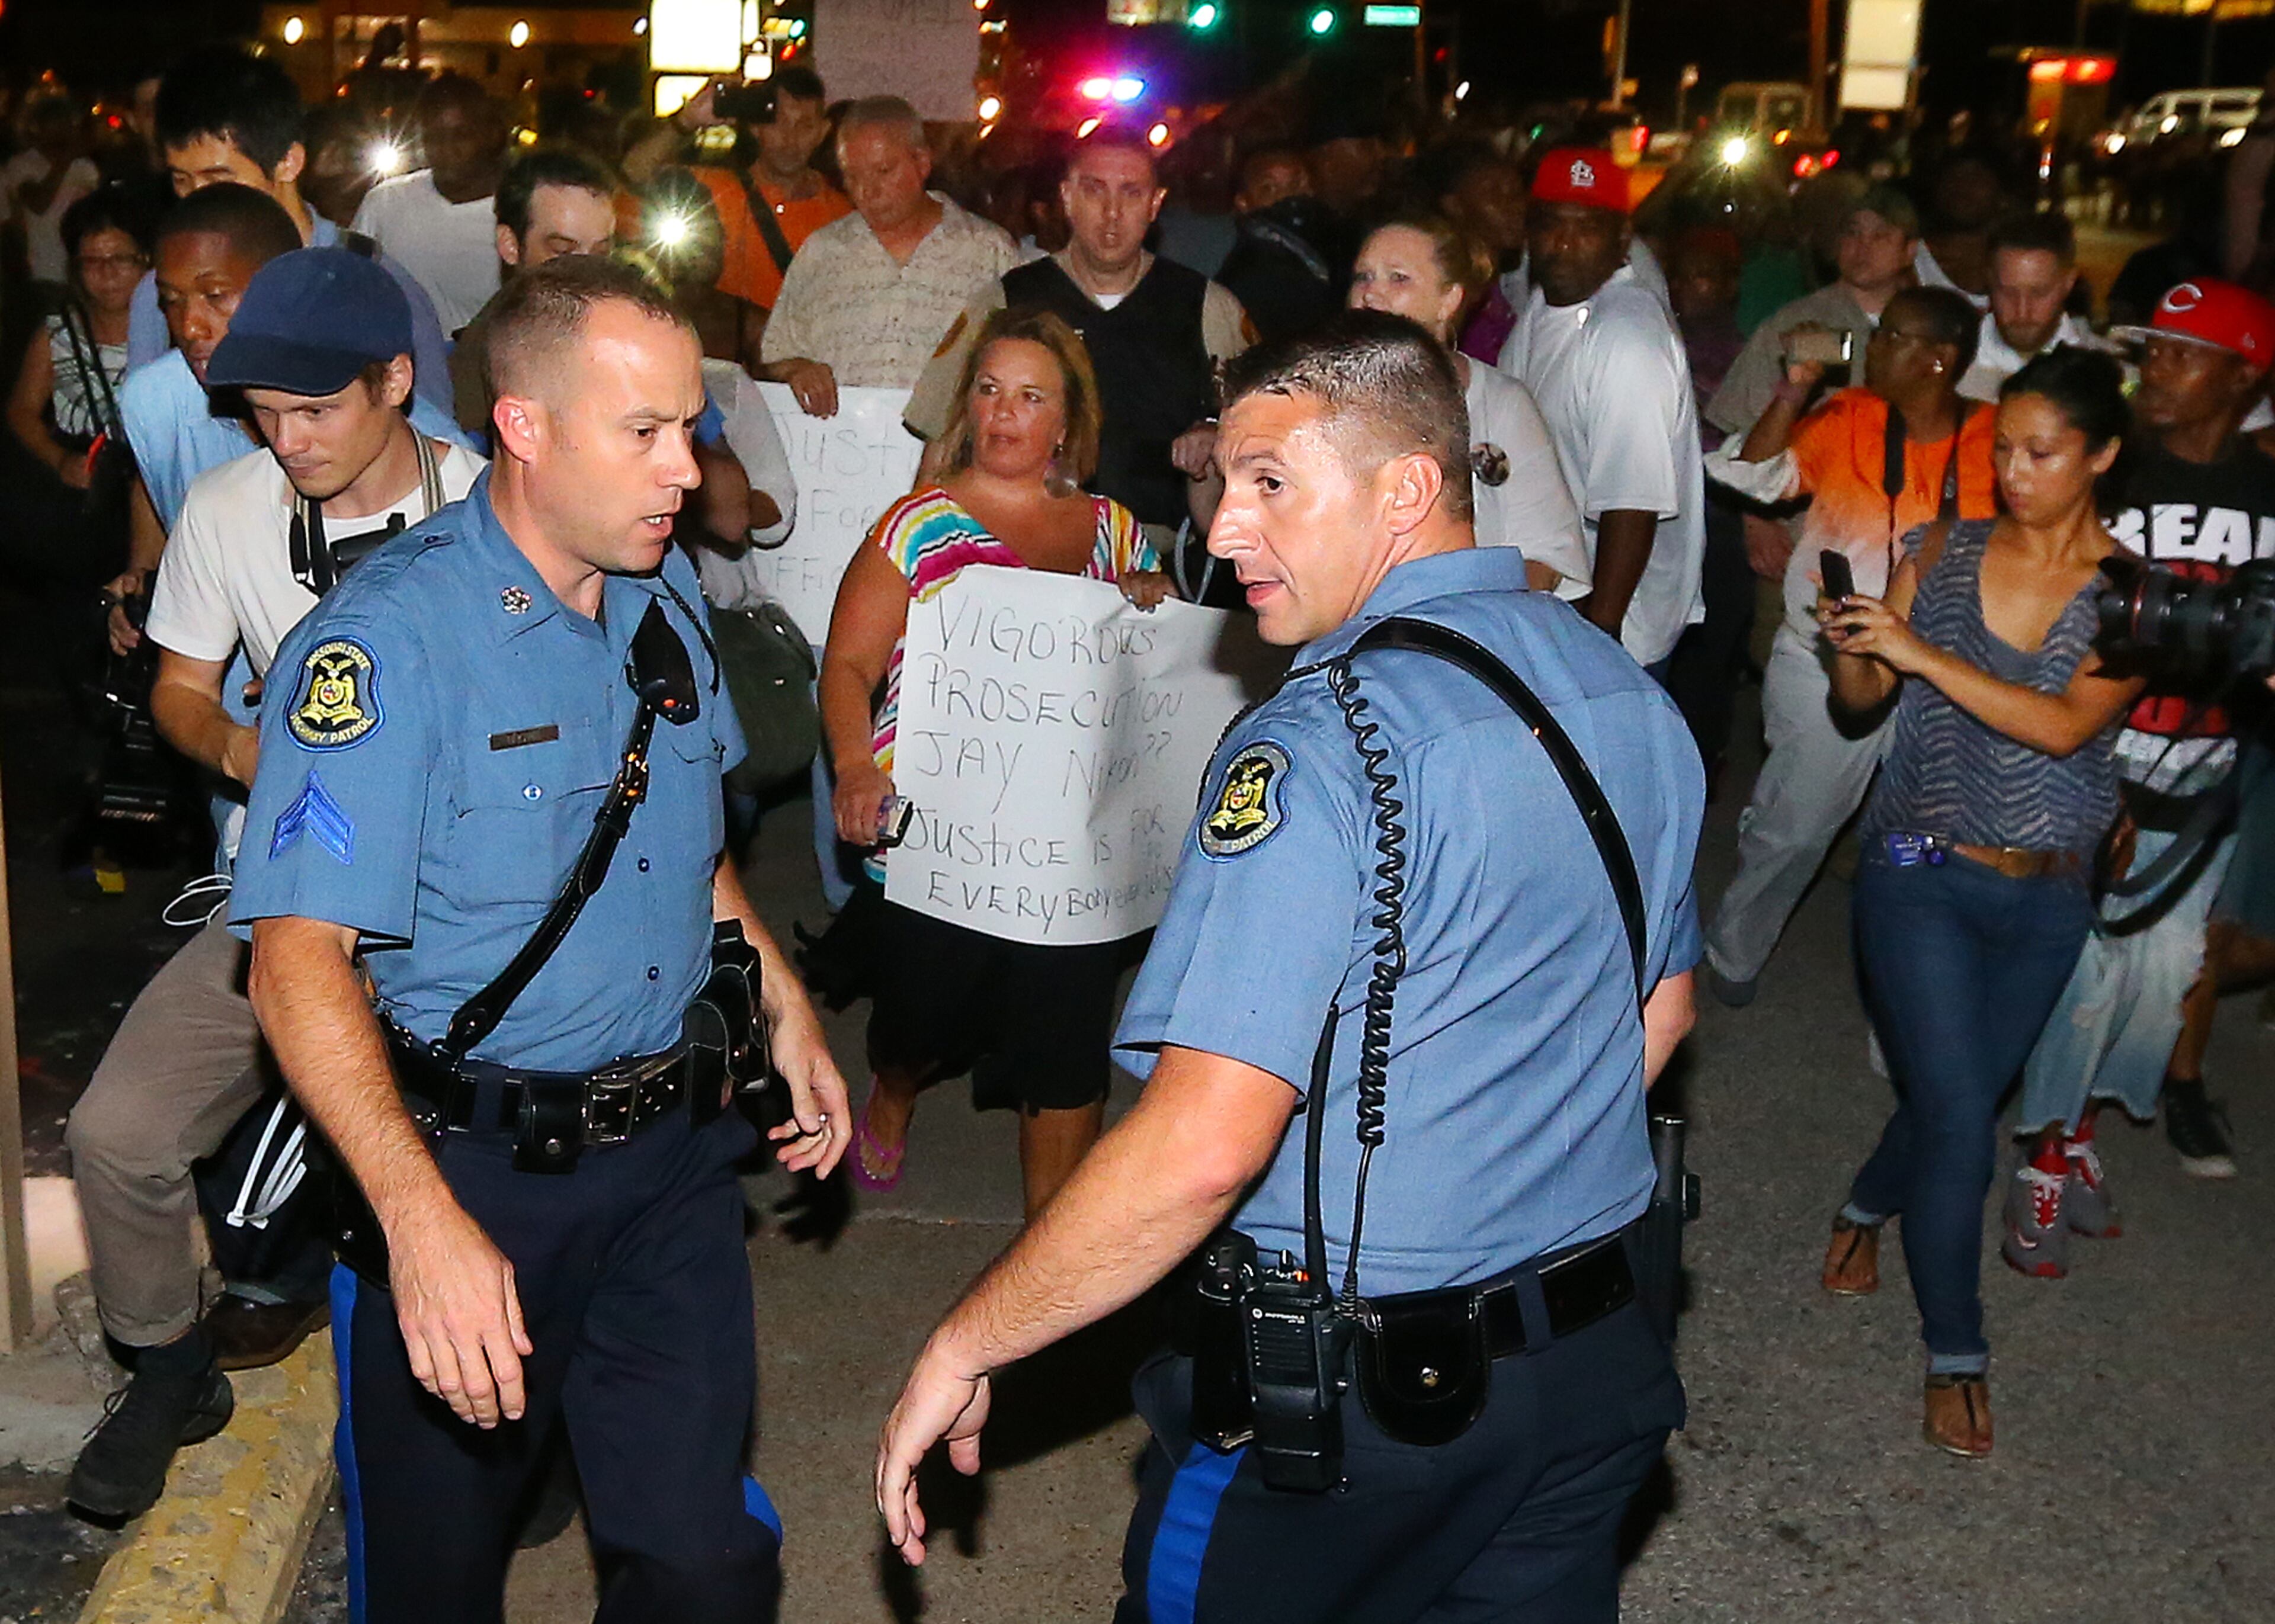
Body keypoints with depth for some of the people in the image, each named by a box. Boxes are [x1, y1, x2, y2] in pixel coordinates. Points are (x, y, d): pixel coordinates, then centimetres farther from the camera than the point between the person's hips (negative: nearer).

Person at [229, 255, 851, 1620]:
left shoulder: (668, 594, 5)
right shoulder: (387, 640, -19)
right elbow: (300, 957, -26)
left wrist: (787, 1010, 17)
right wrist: (423, 1221, -36)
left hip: (676, 1151, 5)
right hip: (471, 1166, -5)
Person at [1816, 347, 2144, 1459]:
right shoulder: (1944, 551, -1)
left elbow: (2066, 725, -20)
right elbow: (1865, 700, 2)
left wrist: (1924, 653, -26)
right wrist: (1849, 644, -20)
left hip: (2043, 898, 2)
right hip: (1919, 875, -1)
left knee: (1955, 1100, 16)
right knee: (1961, 1121, -7)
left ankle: (1864, 1210, 49)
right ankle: (1956, 1355, 10)